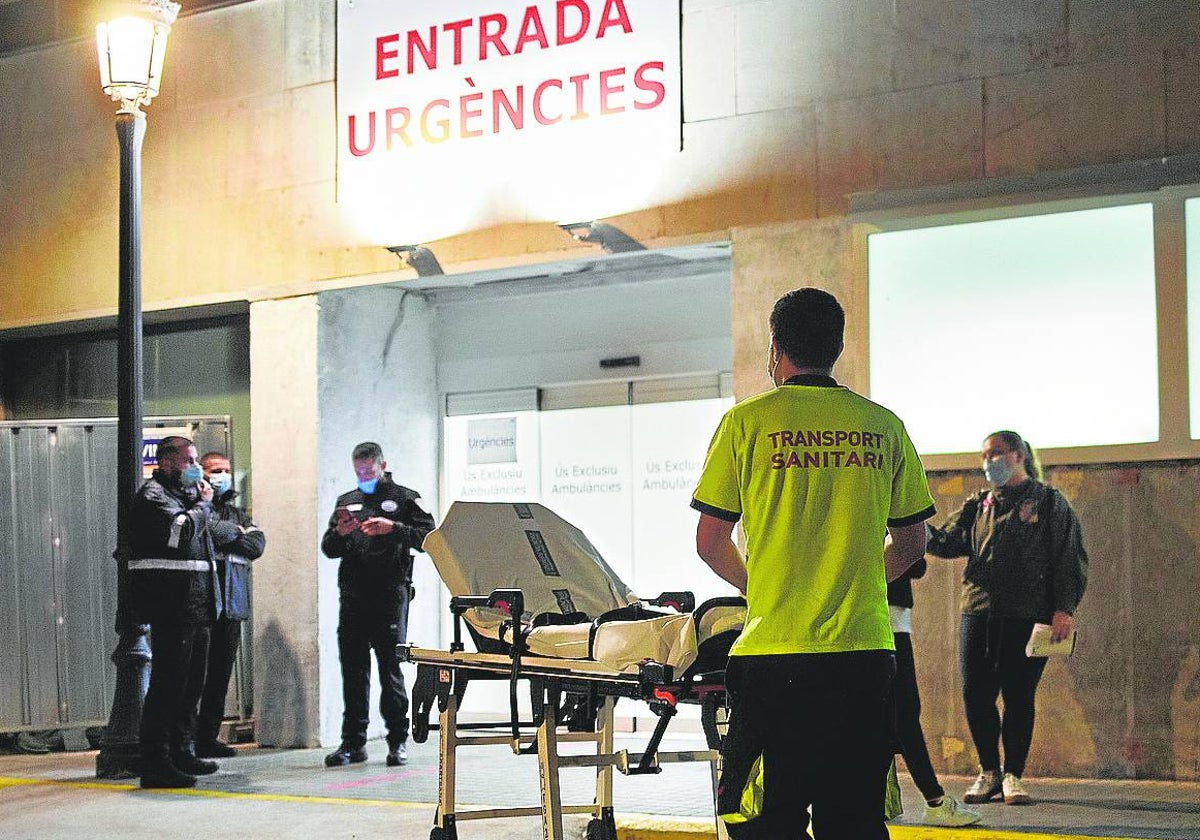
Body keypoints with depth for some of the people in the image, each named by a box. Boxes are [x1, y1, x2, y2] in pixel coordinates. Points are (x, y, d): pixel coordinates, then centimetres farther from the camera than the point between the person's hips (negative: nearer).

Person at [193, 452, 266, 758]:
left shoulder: (237, 513, 22)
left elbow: (257, 545, 6)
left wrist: (224, 536, -4)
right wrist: (236, 533, -1)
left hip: (232, 603, 6)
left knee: (220, 674, 7)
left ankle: (208, 737, 12)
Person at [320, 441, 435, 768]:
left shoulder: (404, 498, 7)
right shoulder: (346, 501, 21)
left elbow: (428, 536, -4)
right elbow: (328, 549, 19)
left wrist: (393, 528, -17)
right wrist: (339, 533, -3)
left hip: (390, 594, -4)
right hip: (353, 595, 4)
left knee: (390, 668, -5)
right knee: (353, 670, 4)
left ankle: (398, 741, 1)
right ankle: (353, 743, 9)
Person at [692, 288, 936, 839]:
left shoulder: (748, 421, -1)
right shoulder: (884, 426, 8)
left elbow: (709, 542, 2)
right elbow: (912, 541, 14)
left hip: (775, 652, -3)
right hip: (865, 650, 3)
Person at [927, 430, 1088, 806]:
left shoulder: (1048, 503, 6)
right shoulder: (978, 506, 17)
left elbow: (1070, 559, 1)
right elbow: (946, 542, 8)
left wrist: (1064, 608, -9)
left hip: (1028, 616, -4)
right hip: (978, 612, 4)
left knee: (1019, 695, -1)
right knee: (976, 694, 1)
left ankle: (1013, 776, 10)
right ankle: (989, 772, 15)